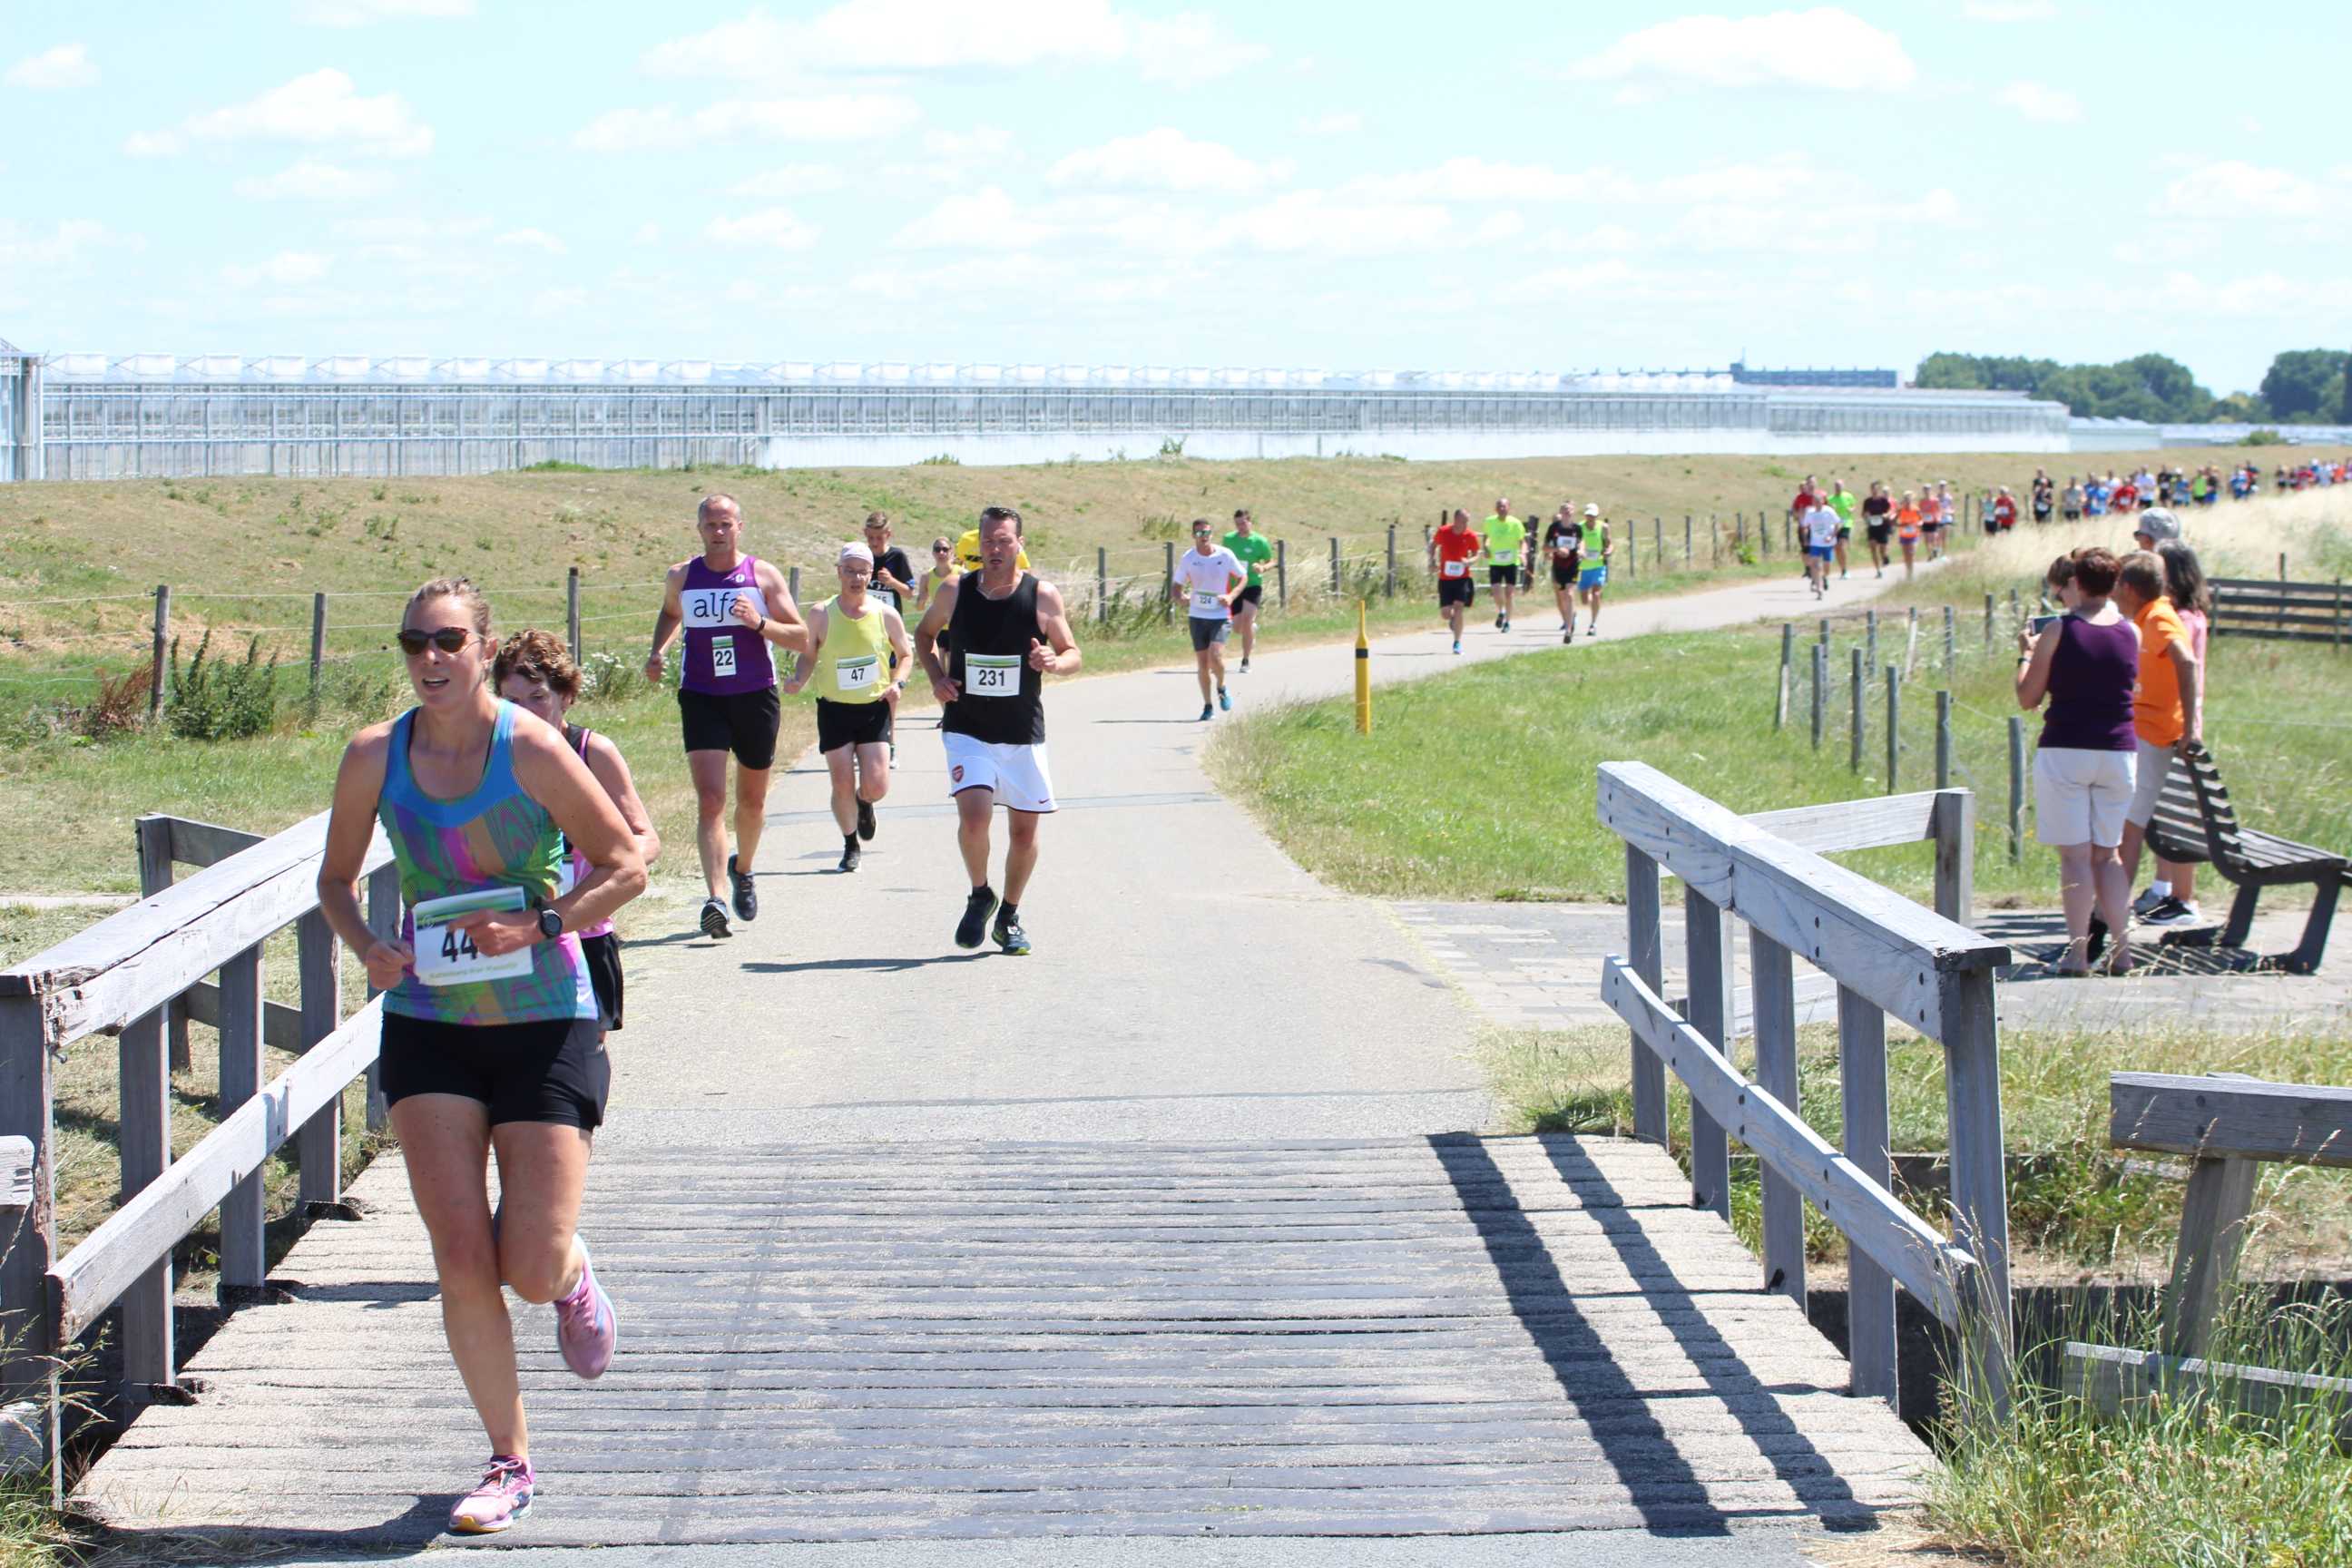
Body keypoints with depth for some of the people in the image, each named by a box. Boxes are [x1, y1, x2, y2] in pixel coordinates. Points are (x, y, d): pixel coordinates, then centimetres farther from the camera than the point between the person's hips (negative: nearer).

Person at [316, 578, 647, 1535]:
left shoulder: (532, 753, -12)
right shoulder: (374, 758, -1)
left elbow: (626, 864, -5)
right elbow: (336, 879, 12)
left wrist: (540, 925, -19)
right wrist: (367, 948, -8)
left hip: (546, 1024, -3)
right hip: (428, 1024, 3)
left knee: (532, 1271, -7)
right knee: (461, 1261, -5)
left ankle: (573, 1280, 33)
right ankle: (509, 1462, 11)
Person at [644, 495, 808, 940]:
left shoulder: (763, 576, -3)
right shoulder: (682, 577, 3)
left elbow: (802, 639, -5)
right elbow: (669, 614, 26)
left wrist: (760, 623, -21)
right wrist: (657, 651, 7)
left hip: (756, 697, 0)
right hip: (700, 698, 0)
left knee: (752, 799, 15)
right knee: (709, 800, -15)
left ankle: (742, 870, 44)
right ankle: (714, 899, -23)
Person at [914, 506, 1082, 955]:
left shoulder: (1043, 596, -6)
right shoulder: (955, 593, -3)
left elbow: (1074, 654, 1)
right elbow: (925, 633, 15)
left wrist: (1055, 662, -22)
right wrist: (936, 677, -2)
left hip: (1024, 732, 1)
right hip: (967, 729, -1)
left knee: (1025, 829, 5)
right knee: (973, 814, -20)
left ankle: (1009, 915, 26)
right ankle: (979, 896, 7)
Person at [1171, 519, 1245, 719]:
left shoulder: (1225, 555, -5)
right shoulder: (1187, 559, -1)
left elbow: (1243, 577, 7)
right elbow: (1176, 586, 7)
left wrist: (1231, 596, -10)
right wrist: (1182, 597, -16)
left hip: (1221, 615, -2)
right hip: (1197, 616, 2)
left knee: (1215, 656, -19)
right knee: (1202, 662, 3)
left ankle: (1221, 688, 11)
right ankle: (1207, 706, 18)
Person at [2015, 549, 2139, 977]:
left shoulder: (2059, 631, -7)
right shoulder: (2131, 633, 4)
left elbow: (2027, 698, -3)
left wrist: (2026, 652, 14)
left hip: (2064, 752, -4)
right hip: (2118, 751, 4)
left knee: (2075, 854, 0)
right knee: (2107, 854, 14)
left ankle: (2078, 953, -3)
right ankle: (2122, 951, 7)